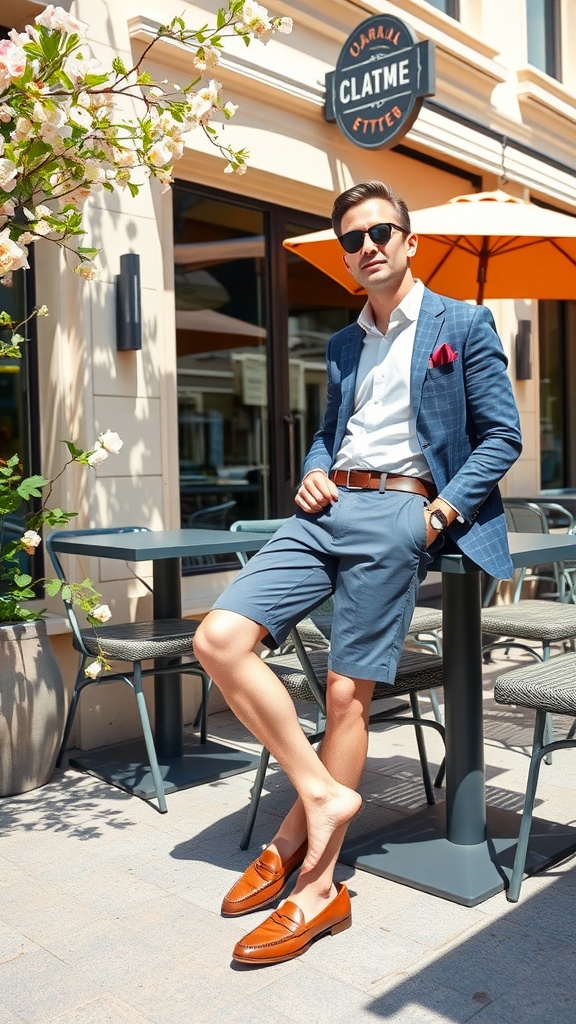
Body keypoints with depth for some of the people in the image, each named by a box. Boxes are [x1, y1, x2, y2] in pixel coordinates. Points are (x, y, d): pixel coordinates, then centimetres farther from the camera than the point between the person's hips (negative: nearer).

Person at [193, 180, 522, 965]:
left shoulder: (464, 325, 8)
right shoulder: (343, 346, 24)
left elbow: (502, 435, 4)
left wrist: (447, 508, -10)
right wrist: (313, 474, 6)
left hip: (398, 513, -6)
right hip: (328, 510, 6)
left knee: (347, 692, -7)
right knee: (219, 640, -13)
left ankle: (313, 885, 6)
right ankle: (322, 793, -2)